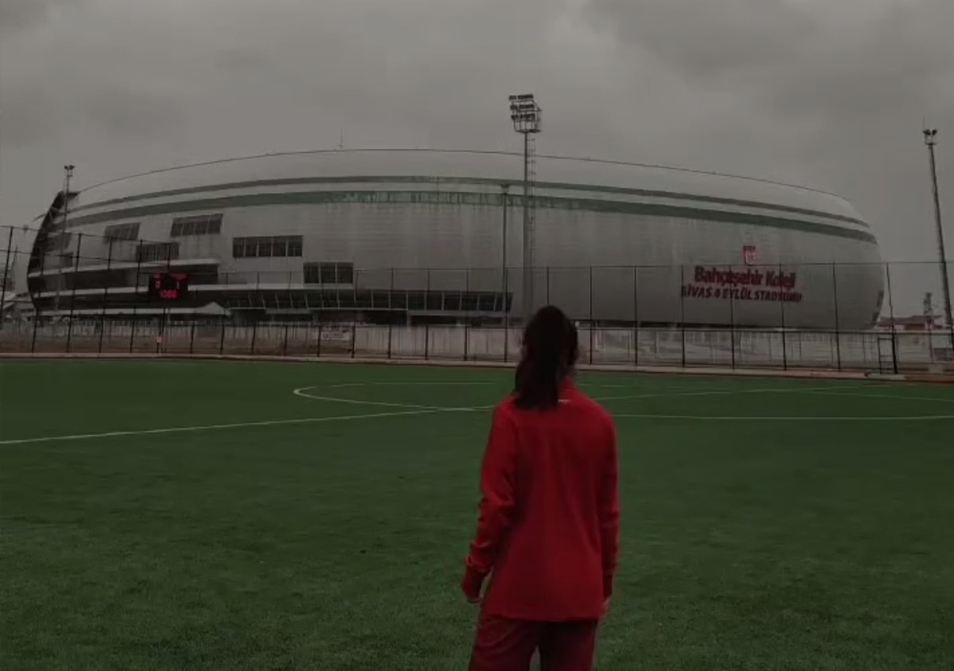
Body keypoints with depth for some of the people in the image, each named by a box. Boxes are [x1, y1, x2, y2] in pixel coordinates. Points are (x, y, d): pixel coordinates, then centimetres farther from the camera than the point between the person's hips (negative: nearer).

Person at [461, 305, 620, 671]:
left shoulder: (512, 415, -12)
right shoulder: (600, 421, -3)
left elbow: (497, 504, -11)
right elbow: (608, 512, 4)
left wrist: (476, 569, 2)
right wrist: (606, 581, 15)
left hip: (519, 586, -3)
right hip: (580, 589, 3)